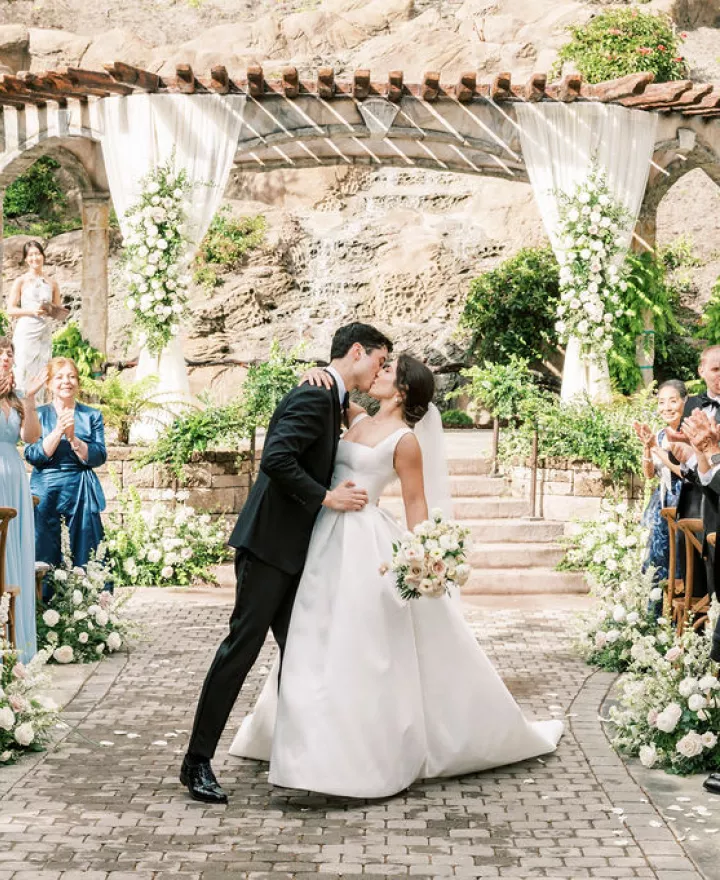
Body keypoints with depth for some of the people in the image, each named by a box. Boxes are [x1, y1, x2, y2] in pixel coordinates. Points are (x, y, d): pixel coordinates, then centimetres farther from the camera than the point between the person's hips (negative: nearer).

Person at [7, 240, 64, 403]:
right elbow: (10, 310, -2)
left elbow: (59, 311, 18)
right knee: (24, 373, -6)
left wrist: (54, 311, -5)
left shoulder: (52, 284, 12)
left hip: (45, 334, 3)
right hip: (25, 333, -3)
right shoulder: (21, 282, 2)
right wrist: (32, 311, -16)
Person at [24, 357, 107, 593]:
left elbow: (99, 457, 0)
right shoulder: (38, 414, 9)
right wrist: (58, 431, -14)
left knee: (83, 557, -3)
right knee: (44, 557, -6)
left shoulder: (91, 416, 10)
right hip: (46, 494, 0)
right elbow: (32, 456, -3)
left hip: (81, 494, 1)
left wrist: (73, 438, -14)